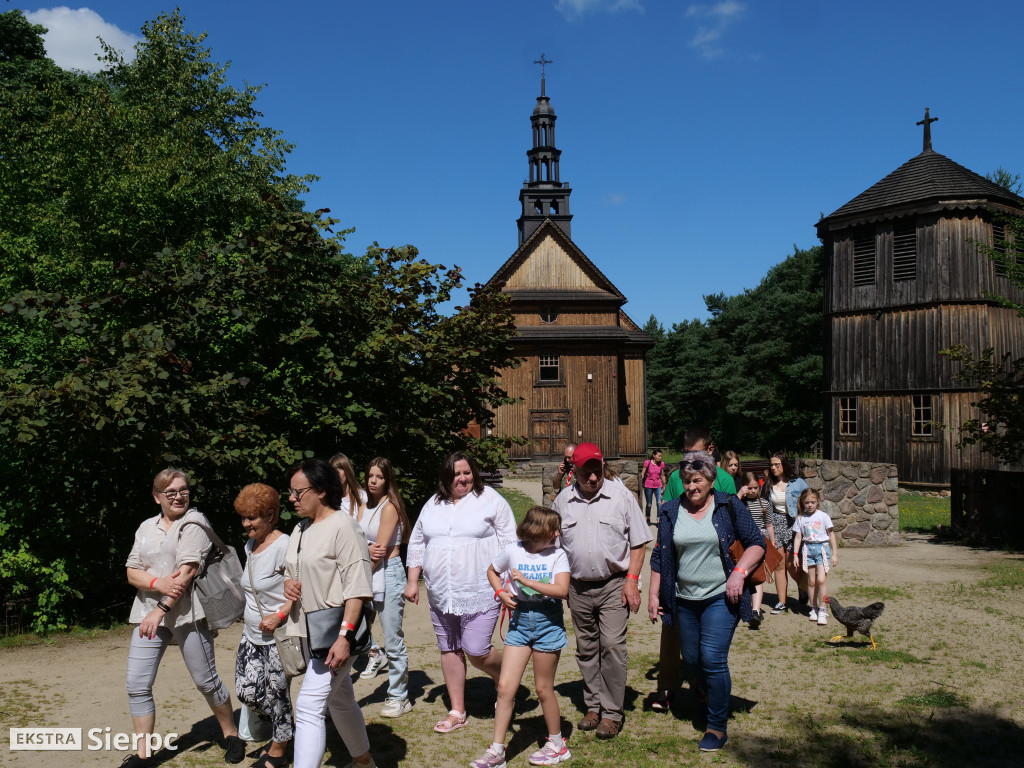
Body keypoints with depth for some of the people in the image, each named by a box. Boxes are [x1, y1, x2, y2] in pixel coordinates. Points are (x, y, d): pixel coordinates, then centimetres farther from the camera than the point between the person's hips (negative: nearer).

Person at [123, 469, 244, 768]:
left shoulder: (195, 522, -5)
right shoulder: (146, 528, 13)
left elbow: (187, 570, -15)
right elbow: (132, 573, 6)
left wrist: (161, 609, -21)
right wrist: (158, 583, -15)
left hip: (186, 612, -5)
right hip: (149, 613, 5)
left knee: (206, 680, 3)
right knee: (137, 685, 0)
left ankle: (231, 735, 24)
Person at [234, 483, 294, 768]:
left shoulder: (283, 547, -20)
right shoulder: (250, 545, 8)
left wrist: (279, 616, -25)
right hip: (252, 634, 8)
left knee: (276, 692, 4)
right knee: (246, 691, 7)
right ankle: (280, 731, 32)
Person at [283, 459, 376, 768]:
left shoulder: (342, 526, -15)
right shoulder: (301, 529, 10)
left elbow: (357, 586, -20)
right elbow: (292, 571, 23)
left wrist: (344, 636, -25)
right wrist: (288, 583, -2)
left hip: (336, 632, -9)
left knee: (309, 706, -15)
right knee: (340, 701, 21)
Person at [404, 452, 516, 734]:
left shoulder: (490, 500, -3)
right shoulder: (432, 506, 10)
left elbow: (509, 544, -3)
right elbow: (417, 544, 17)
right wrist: (412, 581, 11)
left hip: (480, 593, -5)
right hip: (441, 594, 5)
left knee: (476, 650, -9)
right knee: (449, 649, 10)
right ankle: (457, 711, 23)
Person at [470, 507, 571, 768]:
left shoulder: (557, 555, -7)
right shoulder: (513, 551, -2)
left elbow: (562, 590, -20)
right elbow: (492, 571, 17)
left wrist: (527, 581, -23)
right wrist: (501, 593, -1)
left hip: (548, 621, -2)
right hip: (520, 621, 2)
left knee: (543, 688, 8)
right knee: (505, 687, 0)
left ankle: (557, 744, 28)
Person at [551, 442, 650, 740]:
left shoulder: (621, 496, -4)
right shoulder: (562, 501, 4)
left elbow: (637, 543, 0)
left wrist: (632, 580, -8)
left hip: (613, 584, -3)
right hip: (578, 587, 3)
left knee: (612, 645, -9)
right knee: (586, 649, 12)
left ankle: (612, 713, 3)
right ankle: (593, 706, 25)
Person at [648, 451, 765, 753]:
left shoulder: (729, 507, -3)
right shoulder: (671, 512, 5)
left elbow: (756, 543, -2)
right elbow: (659, 557, 10)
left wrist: (739, 572, -16)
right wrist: (653, 594, 6)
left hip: (720, 597, -4)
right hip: (685, 600, 4)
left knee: (713, 659, -10)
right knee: (692, 660, 12)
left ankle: (717, 727, 5)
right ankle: (709, 697, 43)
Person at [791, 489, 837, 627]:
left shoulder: (823, 516, 0)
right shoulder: (800, 518, 5)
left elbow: (831, 535, 5)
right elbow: (798, 537, 7)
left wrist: (834, 553, 4)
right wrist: (795, 554, 2)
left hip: (822, 548, -2)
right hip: (808, 549, 2)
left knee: (821, 579, -13)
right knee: (811, 581, 5)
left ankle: (822, 610, -7)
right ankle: (814, 608, 15)